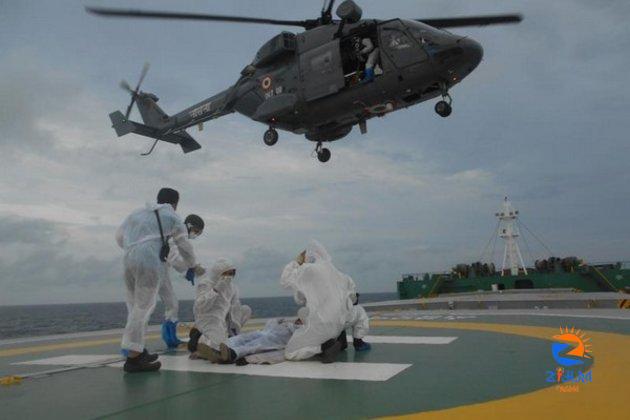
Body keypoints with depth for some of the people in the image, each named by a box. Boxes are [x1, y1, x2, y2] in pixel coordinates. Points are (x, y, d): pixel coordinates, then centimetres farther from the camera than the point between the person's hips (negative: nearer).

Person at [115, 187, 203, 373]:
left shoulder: (137, 213, 25)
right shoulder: (172, 217, 10)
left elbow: (119, 235, 26)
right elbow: (184, 245, 16)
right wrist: (192, 266, 31)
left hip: (128, 262, 6)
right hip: (149, 263, -6)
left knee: (135, 307, 13)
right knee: (143, 309, -4)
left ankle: (138, 352, 21)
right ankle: (133, 358, -5)